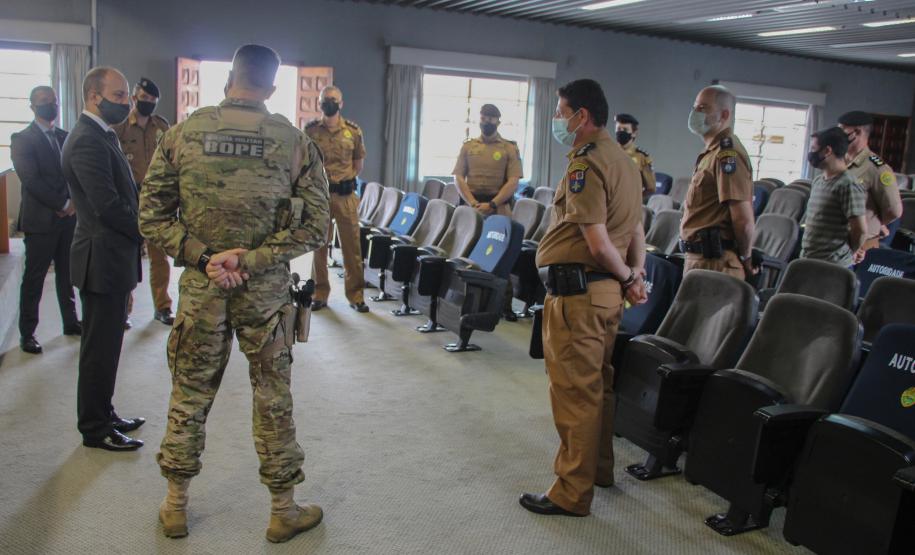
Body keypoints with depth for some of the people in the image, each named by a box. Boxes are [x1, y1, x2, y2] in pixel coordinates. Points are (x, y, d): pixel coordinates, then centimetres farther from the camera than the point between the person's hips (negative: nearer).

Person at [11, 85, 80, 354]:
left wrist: (74, 203, -5)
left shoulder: (65, 137, 12)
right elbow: (31, 180, -13)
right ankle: (27, 334, 11)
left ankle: (71, 322, 23)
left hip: (68, 217, 5)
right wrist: (63, 204, -13)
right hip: (41, 219, -5)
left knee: (67, 274, 12)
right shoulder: (22, 139, -5)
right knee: (34, 279, 2)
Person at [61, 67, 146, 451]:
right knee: (100, 348, 1)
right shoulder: (88, 141, -19)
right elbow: (109, 206, -24)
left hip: (111, 257, 10)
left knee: (105, 346, 18)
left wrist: (143, 230, 3)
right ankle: (95, 429, 14)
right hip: (103, 260, -10)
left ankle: (103, 416, 31)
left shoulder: (100, 135, 13)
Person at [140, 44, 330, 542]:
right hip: (266, 291, -1)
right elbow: (315, 225, -8)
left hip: (199, 287, 1)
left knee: (190, 394, 15)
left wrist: (203, 257, -6)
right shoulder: (293, 141, -5)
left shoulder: (181, 133, -1)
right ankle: (283, 511, 22)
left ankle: (176, 506, 30)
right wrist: (252, 259, -10)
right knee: (273, 399, 10)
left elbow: (152, 218, -2)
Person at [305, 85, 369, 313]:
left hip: (346, 194, 1)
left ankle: (355, 294, 10)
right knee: (319, 244, 7)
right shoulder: (310, 129, 2)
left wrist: (345, 179, 6)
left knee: (352, 245, 2)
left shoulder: (353, 130, 5)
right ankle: (320, 294, 16)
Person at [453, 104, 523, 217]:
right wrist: (473, 203, -9)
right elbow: (459, 178, 6)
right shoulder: (468, 146, 12)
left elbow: (513, 183, -4)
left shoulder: (510, 148, 6)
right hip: (471, 207, 2)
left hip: (499, 208, -2)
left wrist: (492, 205, -14)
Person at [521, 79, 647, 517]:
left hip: (577, 291, -10)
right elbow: (636, 228, 16)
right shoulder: (621, 160, 15)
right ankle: (599, 468, 35)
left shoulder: (585, 165, -17)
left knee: (573, 391, -2)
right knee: (597, 383, 20)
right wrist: (636, 273, 8)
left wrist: (627, 278, -8)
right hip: (606, 290, 10)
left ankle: (571, 493, 8)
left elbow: (597, 241, -21)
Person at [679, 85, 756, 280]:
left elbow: (744, 220, -22)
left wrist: (745, 258, -8)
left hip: (713, 262, -10)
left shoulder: (727, 154, -17)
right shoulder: (713, 153, 17)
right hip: (700, 257, 10)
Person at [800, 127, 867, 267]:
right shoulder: (817, 181, 12)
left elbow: (860, 229, -15)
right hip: (807, 260, 8)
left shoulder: (848, 185, -15)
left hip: (833, 266, -8)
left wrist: (849, 252, 0)